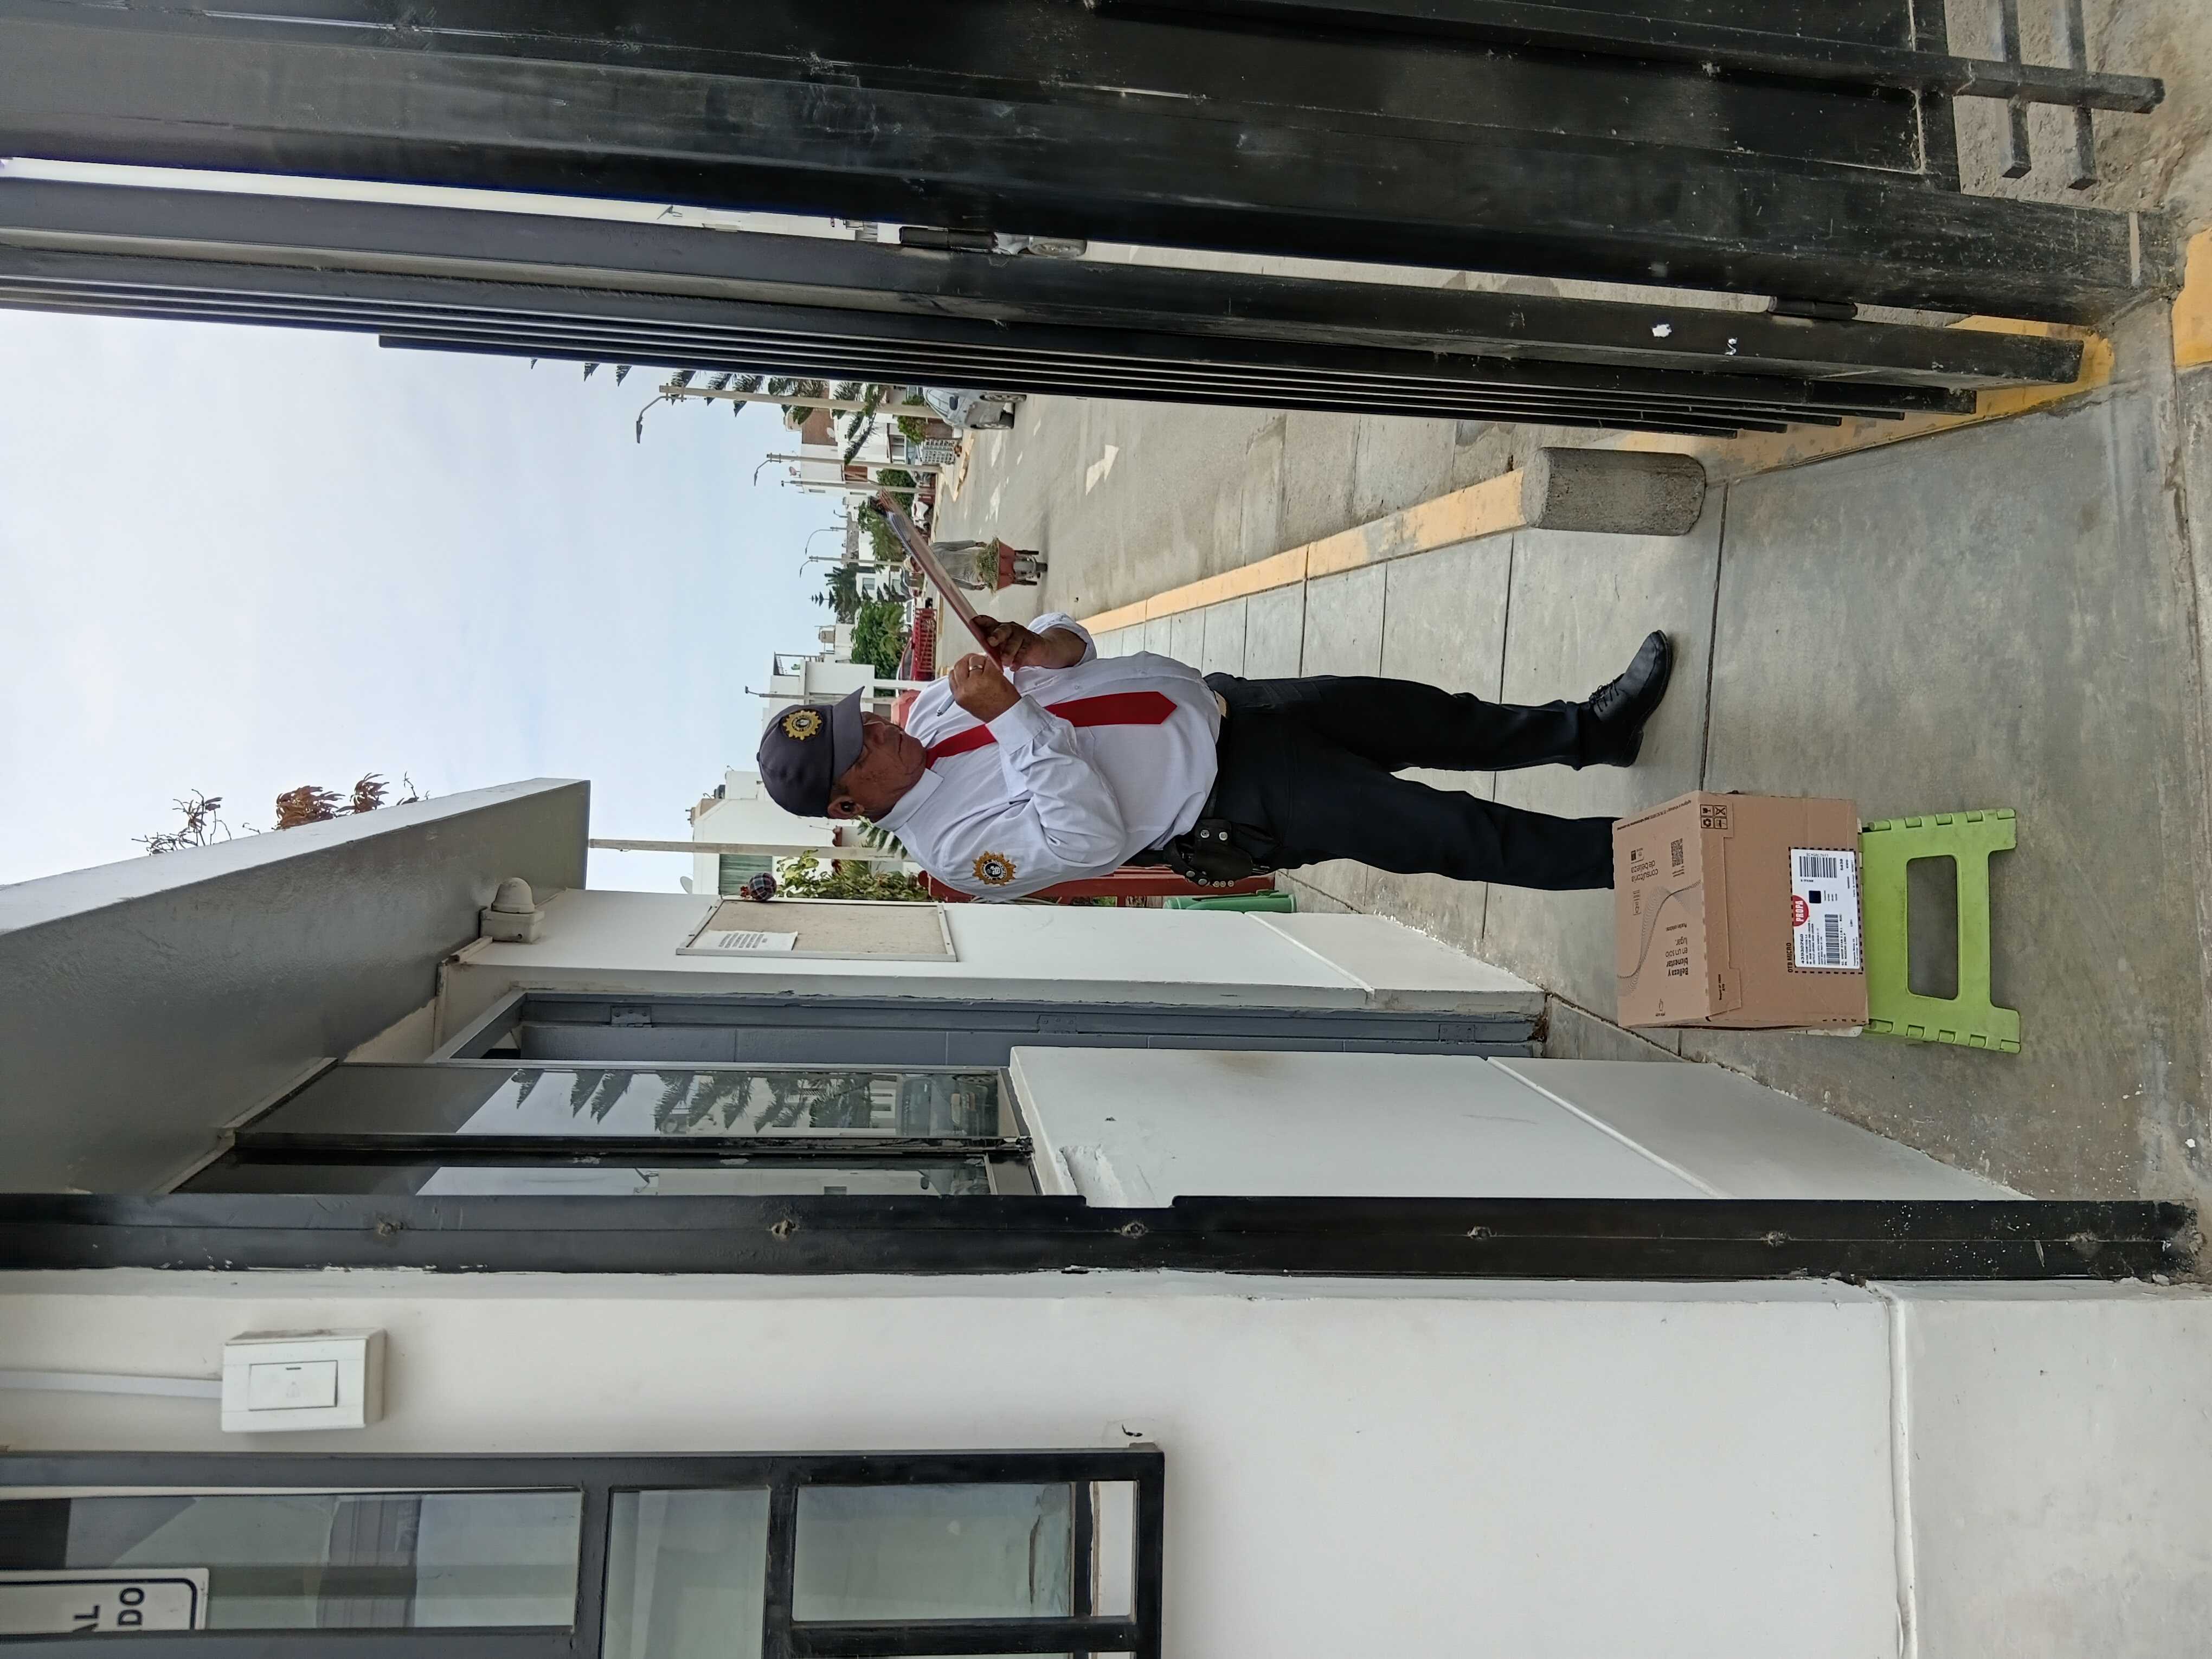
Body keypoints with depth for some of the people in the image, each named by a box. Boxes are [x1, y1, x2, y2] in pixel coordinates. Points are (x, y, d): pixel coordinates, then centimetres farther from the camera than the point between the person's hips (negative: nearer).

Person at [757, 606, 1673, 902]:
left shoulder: (938, 708, 2)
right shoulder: (956, 844, -19)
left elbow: (1074, 649, 9)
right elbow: (1092, 837, -31)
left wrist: (1039, 643, -15)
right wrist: (1014, 716, -32)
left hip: (1216, 700, 7)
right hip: (1231, 807, -7)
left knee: (1428, 717, 10)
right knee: (1443, 831, -8)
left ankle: (1594, 728, 30)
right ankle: (1614, 856, 9)